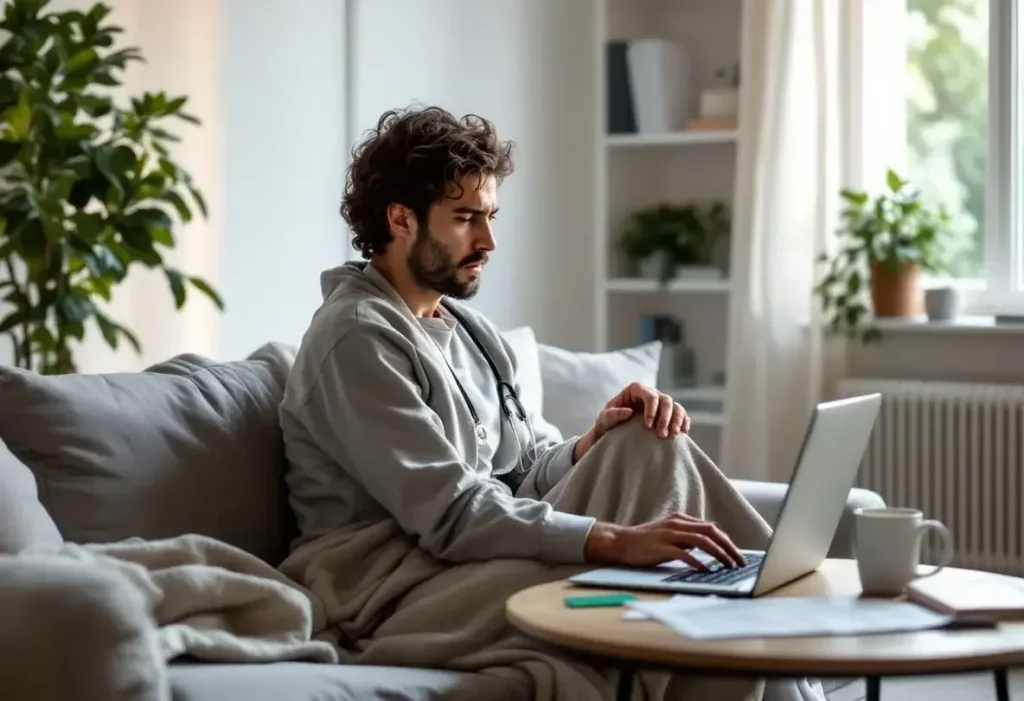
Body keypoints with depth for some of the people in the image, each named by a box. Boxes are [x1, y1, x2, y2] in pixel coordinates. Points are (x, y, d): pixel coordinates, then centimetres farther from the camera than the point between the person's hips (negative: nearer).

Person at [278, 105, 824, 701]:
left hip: (483, 556, 8)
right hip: (394, 592, -8)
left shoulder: (464, 324, 15)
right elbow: (452, 516, -23)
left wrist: (596, 443, -11)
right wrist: (616, 541, -31)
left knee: (651, 444, -7)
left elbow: (529, 470, 12)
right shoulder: (358, 338, -14)